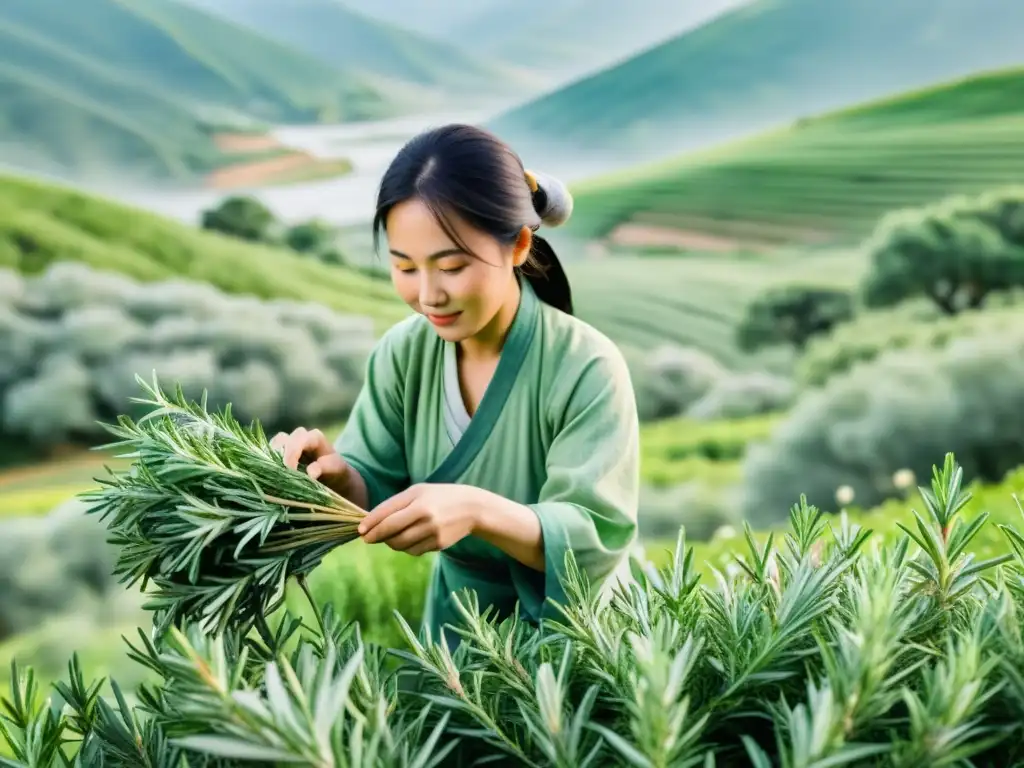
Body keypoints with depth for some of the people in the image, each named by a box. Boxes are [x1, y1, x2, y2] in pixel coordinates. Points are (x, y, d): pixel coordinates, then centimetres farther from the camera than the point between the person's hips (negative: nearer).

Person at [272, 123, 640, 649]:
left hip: (576, 635, -2)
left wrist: (478, 510, -39)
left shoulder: (587, 370, -20)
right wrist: (338, 476, -23)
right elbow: (377, 493, -2)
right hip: (453, 624, 3)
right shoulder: (401, 353, -7)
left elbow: (597, 541, -23)